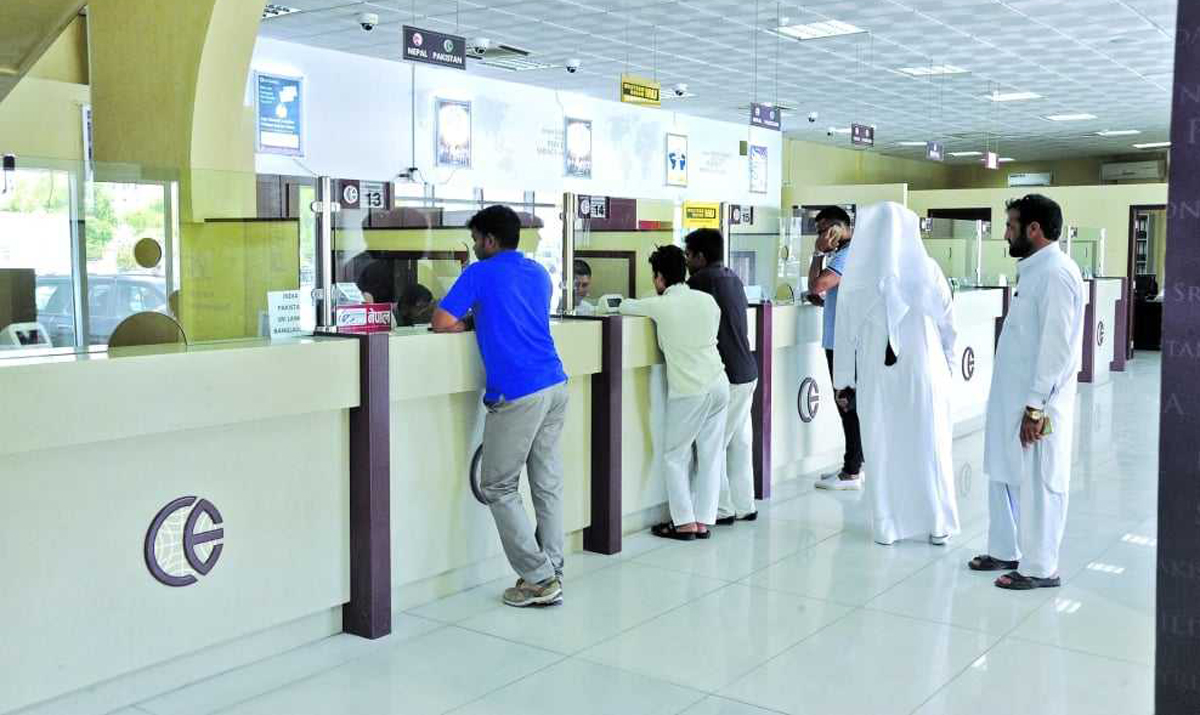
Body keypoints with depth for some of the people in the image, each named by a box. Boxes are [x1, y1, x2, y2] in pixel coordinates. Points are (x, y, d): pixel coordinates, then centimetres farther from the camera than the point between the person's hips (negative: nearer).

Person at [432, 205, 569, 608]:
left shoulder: (480, 273, -2)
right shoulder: (539, 274, 19)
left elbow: (441, 324, -5)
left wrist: (471, 323, 13)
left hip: (517, 394, -7)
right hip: (555, 386, 7)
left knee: (497, 488, 3)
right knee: (548, 484, 9)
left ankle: (539, 579, 1)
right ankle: (551, 576, 11)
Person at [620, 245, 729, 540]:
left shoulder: (661, 306, -9)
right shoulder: (708, 300, 5)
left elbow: (623, 306, 4)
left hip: (689, 391, -5)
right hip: (719, 385, 6)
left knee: (675, 456, 7)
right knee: (711, 455, 9)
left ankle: (684, 523, 5)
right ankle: (704, 521, 13)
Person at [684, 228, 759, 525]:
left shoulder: (704, 279, -12)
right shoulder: (732, 278, 14)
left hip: (725, 376, -9)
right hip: (747, 372, 9)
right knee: (740, 442, 13)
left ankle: (722, 509, 5)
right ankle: (744, 506, 19)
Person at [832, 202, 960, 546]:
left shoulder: (857, 276, -5)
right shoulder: (928, 270, -5)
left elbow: (846, 333, -1)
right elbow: (948, 324, 2)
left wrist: (843, 380, 7)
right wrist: (948, 365, 15)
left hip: (877, 375, 0)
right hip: (924, 371, 0)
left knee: (883, 448, 10)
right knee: (930, 446, 10)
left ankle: (887, 526, 16)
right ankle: (938, 525, 17)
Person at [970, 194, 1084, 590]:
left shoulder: (1056, 273, -17)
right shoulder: (1034, 269, 13)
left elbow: (1058, 347, -22)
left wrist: (1035, 407, -21)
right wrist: (1020, 404, 18)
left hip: (1037, 406, -9)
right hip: (1012, 399, 9)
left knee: (1038, 486, 2)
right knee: (1003, 476, 18)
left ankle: (1040, 568, 13)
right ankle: (1005, 551, 31)